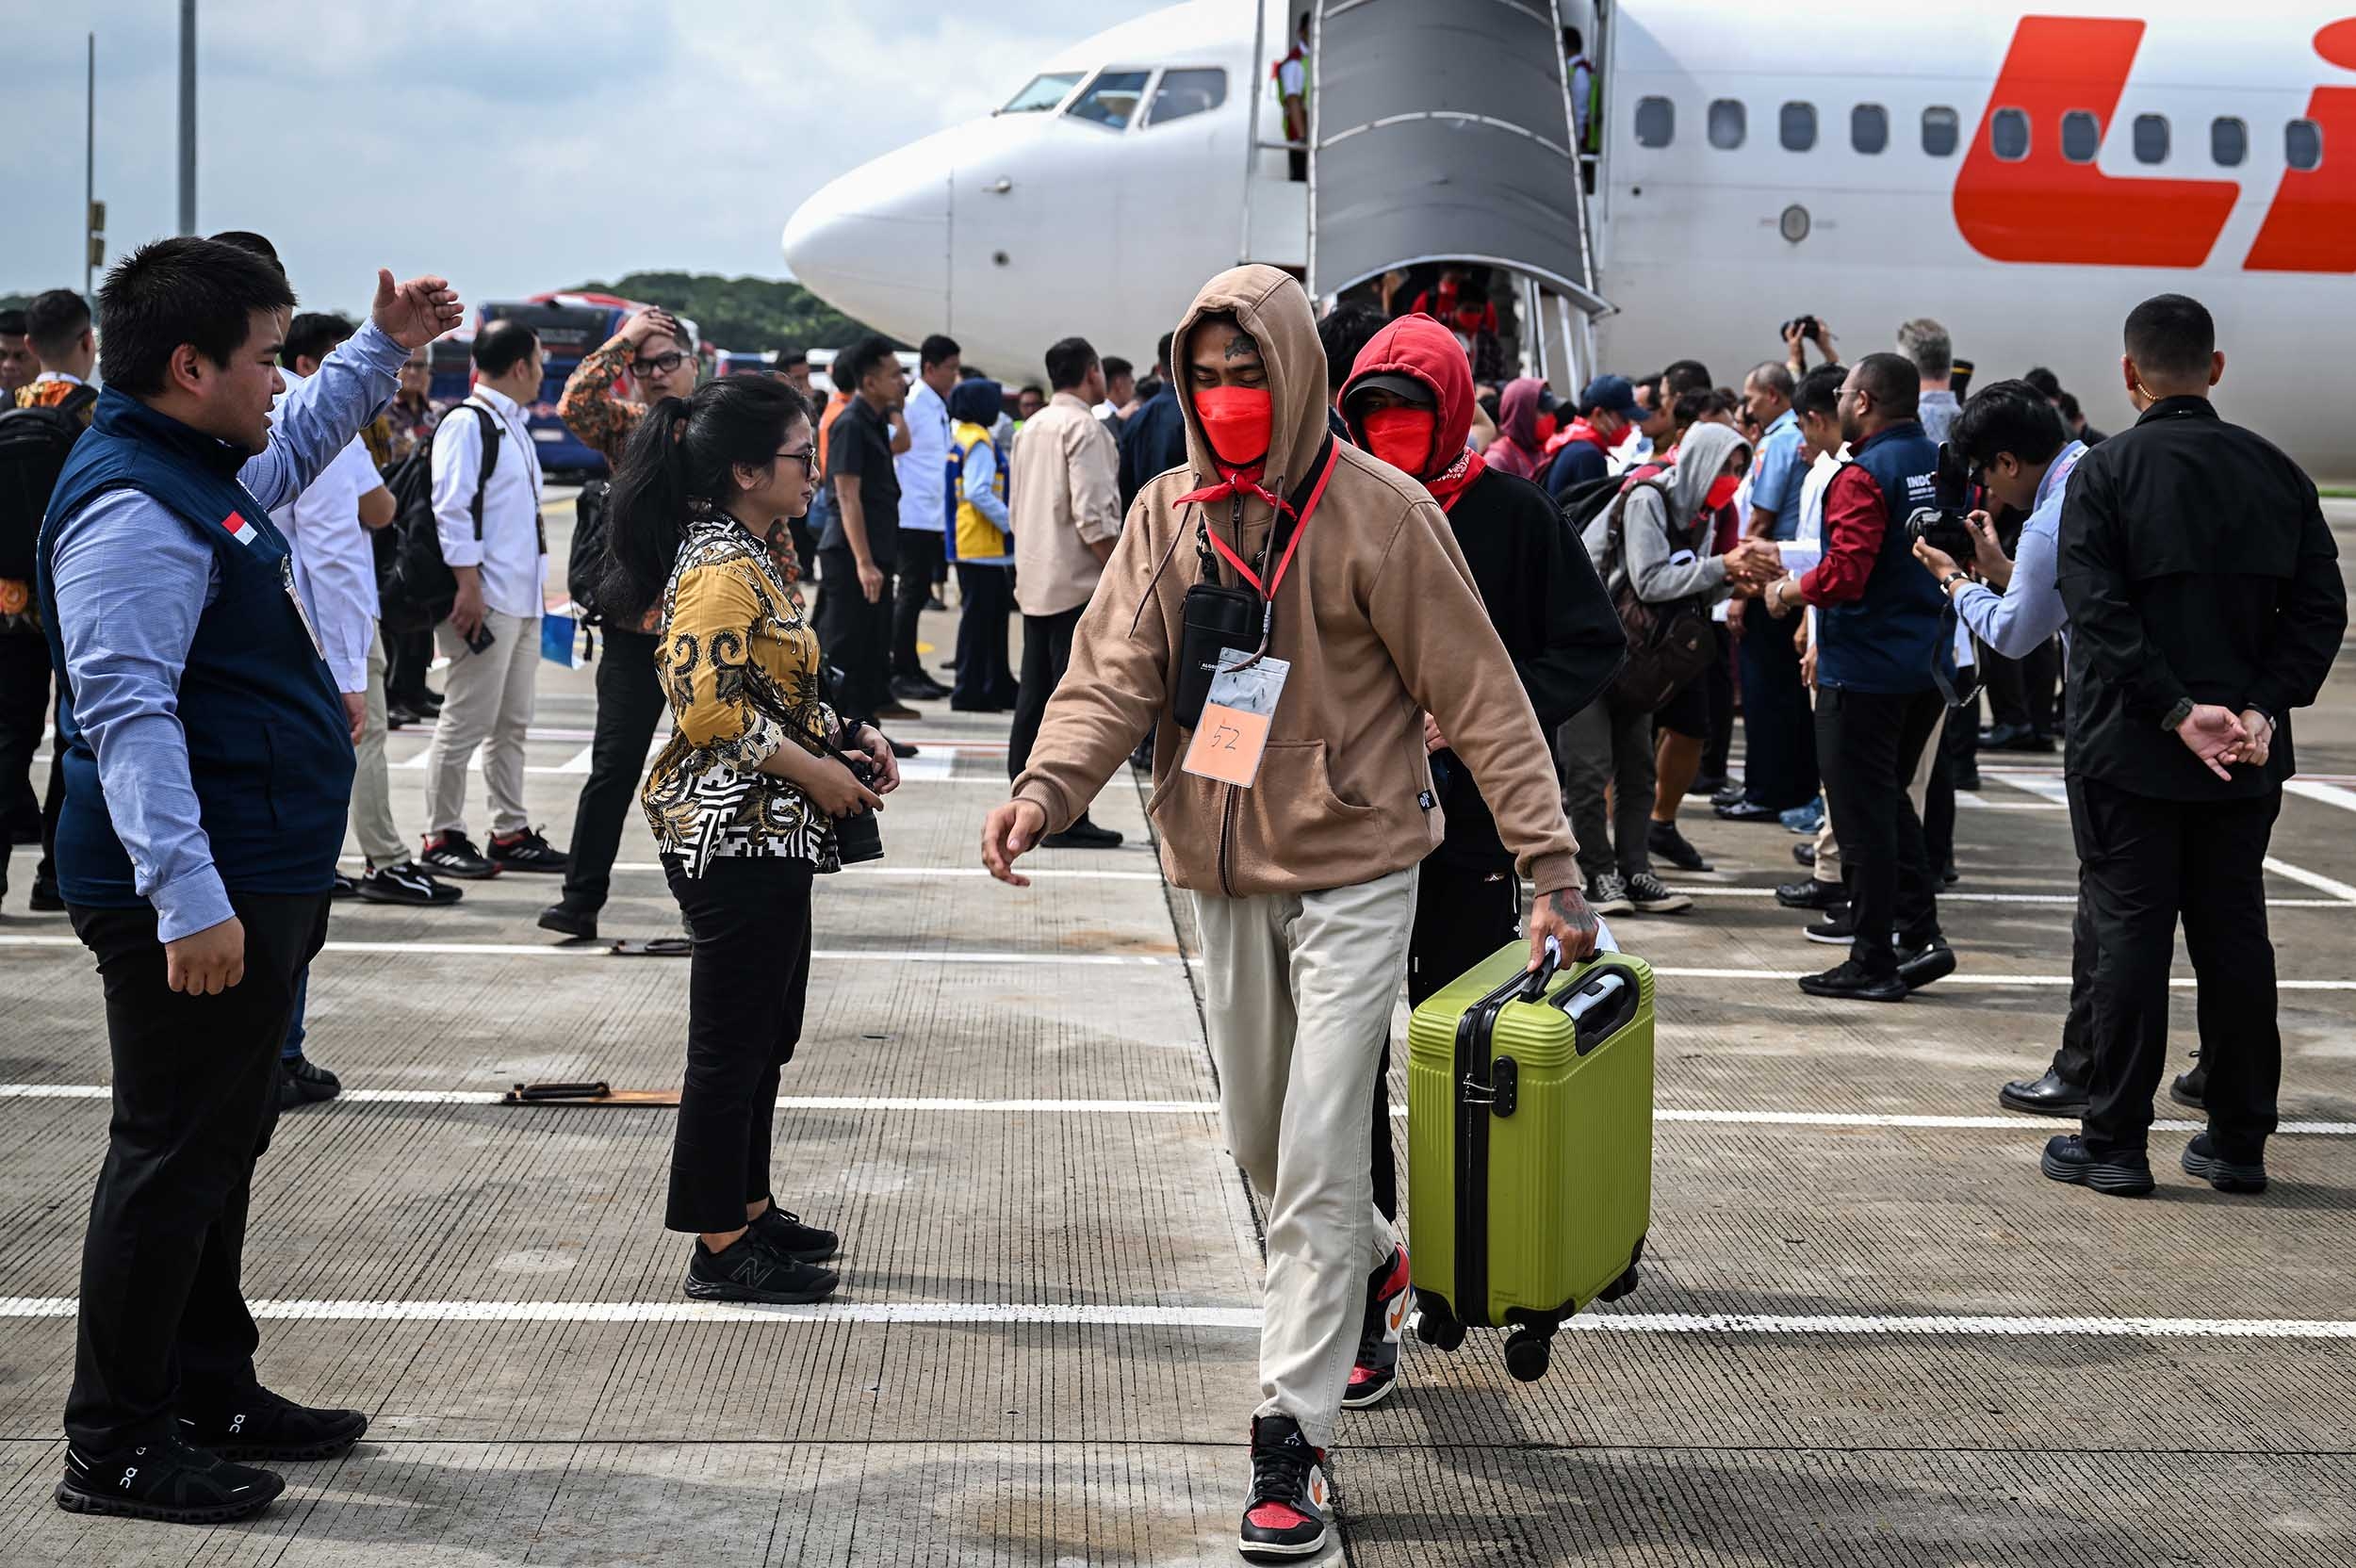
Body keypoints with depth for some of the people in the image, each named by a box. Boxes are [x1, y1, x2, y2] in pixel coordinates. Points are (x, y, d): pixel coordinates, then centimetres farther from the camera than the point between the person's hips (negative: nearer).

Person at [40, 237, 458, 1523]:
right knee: (174, 1155, -5)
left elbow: (296, 446, 39)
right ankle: (114, 1447, 3)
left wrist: (384, 347, 35)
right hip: (197, 898, -11)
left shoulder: (207, 473, 14)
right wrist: (187, 896, -33)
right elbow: (126, 708, -28)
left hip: (253, 886, 11)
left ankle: (211, 1393, 31)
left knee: (223, 1143, 19)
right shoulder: (133, 509, -19)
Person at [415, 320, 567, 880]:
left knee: (511, 723, 14)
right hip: (486, 601, -10)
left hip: (522, 601, 10)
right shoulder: (466, 424, -12)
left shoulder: (513, 427, 18)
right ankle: (442, 838, 3)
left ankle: (510, 834, 20)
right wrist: (469, 587, -21)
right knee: (467, 720, -4)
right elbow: (453, 510, -17)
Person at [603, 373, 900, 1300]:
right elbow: (709, 708, -26)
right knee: (733, 1041, -2)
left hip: (768, 837, 10)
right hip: (734, 835, -10)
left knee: (766, 1034, 18)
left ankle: (747, 1209, 30)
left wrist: (846, 737, 10)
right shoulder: (720, 569, -18)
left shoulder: (750, 558, 14)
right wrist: (816, 772, -18)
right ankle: (720, 1250, 6)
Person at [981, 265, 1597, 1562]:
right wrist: (1048, 786, -26)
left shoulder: (1378, 511, -11)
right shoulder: (1169, 515, 2)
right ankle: (1369, 1265, 47)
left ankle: (1293, 1435, -4)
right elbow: (1116, 676, -5)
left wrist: (1551, 868, -14)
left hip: (1351, 870, -5)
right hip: (1223, 871, 5)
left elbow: (1479, 699, -10)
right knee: (1256, 1134, 18)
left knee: (1317, 1156, -9)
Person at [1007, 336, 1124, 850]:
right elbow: (1092, 515, -19)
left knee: (1033, 697, 11)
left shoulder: (1032, 427, 14)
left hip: (1034, 581, 9)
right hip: (1078, 582, -9)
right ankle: (1067, 818, -8)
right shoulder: (1083, 428, -12)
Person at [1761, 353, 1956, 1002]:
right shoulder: (1941, 463, 8)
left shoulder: (1865, 475, -17)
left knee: (1863, 815, 0)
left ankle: (1872, 962, 4)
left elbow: (1844, 575, -25)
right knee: (1889, 799, 20)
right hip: (1929, 664, 8)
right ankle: (1921, 935, 15)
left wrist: (1788, 591, -8)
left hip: (1865, 672, -8)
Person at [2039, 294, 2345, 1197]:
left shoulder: (2106, 472, -7)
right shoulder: (2275, 472, 5)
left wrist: (2178, 711, -17)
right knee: (2236, 936, 11)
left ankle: (2114, 1141, 4)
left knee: (2128, 935, 1)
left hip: (2129, 751, -4)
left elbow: (2098, 613, -17)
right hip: (2246, 761, 4)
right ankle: (2240, 1141, 15)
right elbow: (2319, 606, 0)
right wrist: (2261, 708, -7)